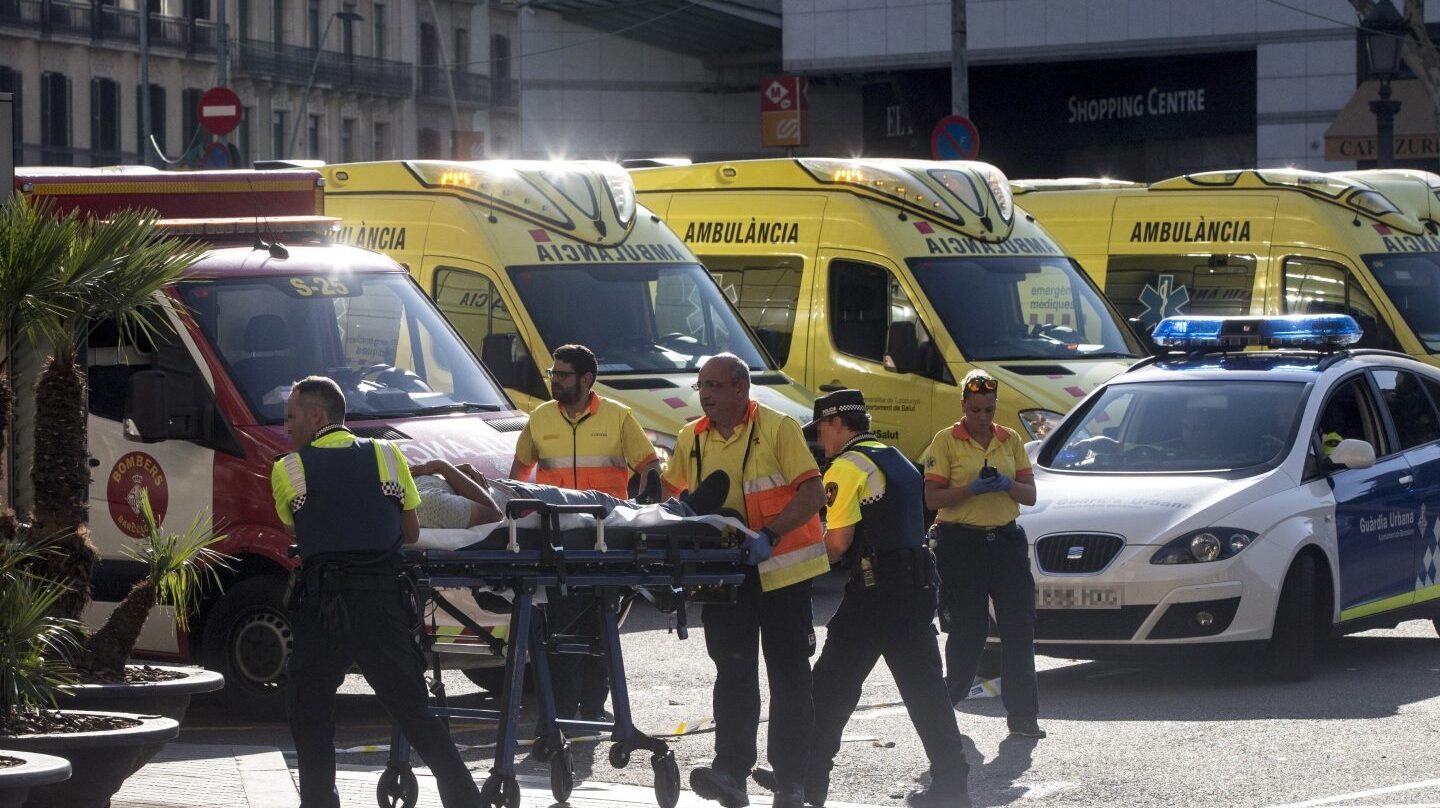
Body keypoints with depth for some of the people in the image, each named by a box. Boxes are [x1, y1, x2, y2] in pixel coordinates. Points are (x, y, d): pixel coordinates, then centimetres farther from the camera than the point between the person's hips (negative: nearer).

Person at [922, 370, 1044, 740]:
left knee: (1019, 626, -3)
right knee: (968, 629, -1)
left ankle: (1023, 714, -1)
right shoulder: (946, 441, -2)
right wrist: (972, 489, -20)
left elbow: (1030, 495, 10)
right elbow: (932, 498, -7)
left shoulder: (1010, 440, 11)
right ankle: (944, 704, 19)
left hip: (1006, 539, 4)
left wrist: (1008, 486, -12)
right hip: (962, 541, -4)